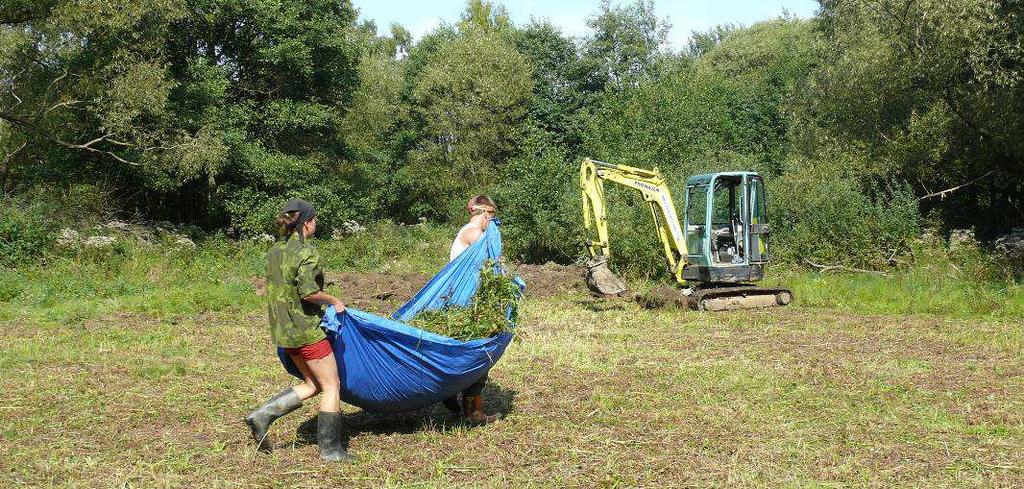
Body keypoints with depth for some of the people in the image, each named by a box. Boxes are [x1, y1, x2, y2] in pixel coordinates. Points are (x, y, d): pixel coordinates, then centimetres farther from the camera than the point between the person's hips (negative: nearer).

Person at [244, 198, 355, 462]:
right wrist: (333, 301, -9)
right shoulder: (307, 253, -16)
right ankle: (330, 448, 7)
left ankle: (262, 416, 10)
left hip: (283, 330, 9)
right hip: (307, 329, -9)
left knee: (312, 384, 19)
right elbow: (308, 291, -25)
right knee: (331, 386, 4)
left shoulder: (274, 251, 9)